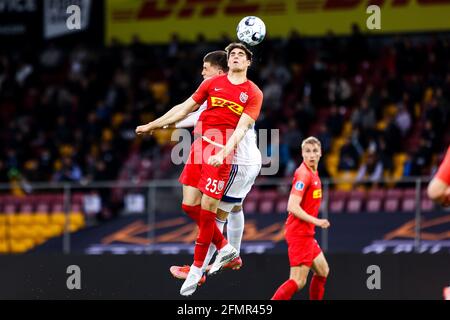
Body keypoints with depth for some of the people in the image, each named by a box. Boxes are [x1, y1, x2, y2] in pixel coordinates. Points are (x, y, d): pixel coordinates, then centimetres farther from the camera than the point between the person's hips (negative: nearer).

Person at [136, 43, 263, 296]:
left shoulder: (253, 93, 1)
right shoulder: (213, 83, 13)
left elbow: (241, 128, -10)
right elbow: (185, 108, 19)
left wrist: (223, 153, -24)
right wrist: (153, 125, 20)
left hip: (222, 152, -5)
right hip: (199, 146, 5)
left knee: (207, 209, -8)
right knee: (190, 206, 2)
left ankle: (196, 270, 4)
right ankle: (225, 248, 22)